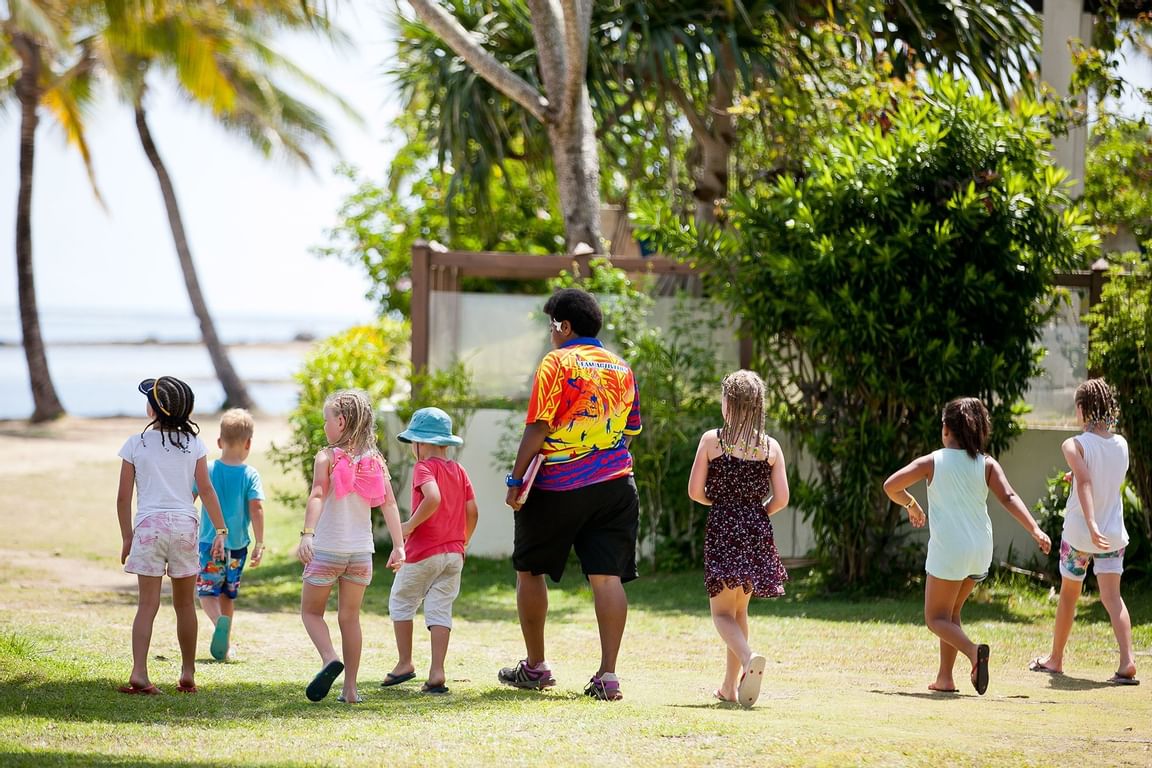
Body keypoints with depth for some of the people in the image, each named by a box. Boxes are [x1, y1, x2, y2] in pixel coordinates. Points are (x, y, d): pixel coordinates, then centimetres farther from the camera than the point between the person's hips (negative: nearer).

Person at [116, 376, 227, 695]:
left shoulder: (136, 444, -1)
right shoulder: (193, 443, 3)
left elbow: (123, 496, 0)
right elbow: (206, 490, 1)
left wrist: (126, 537, 9)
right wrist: (220, 529, 6)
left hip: (148, 525, -1)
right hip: (184, 524, 2)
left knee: (147, 604, -4)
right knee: (185, 604, 13)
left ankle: (139, 674, -17)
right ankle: (188, 674, 19)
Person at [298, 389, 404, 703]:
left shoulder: (327, 457, -9)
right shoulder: (376, 461, 4)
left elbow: (317, 496, -22)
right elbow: (389, 504, 0)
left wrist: (307, 534, -32)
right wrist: (398, 546, 0)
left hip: (327, 549, -4)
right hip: (361, 551, 4)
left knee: (311, 611, 11)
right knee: (350, 618, 12)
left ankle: (330, 659, -15)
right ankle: (350, 688, 10)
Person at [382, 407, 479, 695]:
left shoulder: (423, 468, -9)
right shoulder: (459, 471, 10)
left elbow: (433, 498, -28)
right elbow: (472, 512, 9)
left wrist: (410, 525, -18)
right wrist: (463, 542, 23)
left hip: (422, 552, -6)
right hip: (454, 553, 6)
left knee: (400, 602, 12)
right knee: (440, 609, 4)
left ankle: (405, 663, 13)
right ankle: (437, 672, -5)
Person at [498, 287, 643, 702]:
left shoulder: (557, 362, -8)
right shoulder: (622, 368, 11)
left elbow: (538, 427, -13)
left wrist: (516, 480, -9)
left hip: (556, 488, -5)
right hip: (614, 486, 5)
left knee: (529, 570, 12)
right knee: (608, 577, -1)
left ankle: (535, 667, 18)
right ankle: (608, 675, -9)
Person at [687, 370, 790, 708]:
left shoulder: (711, 440, -5)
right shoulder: (770, 446, 2)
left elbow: (695, 491, -4)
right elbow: (781, 498, -1)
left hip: (722, 529, -3)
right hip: (757, 531, 3)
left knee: (722, 611, -1)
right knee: (740, 608, 19)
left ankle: (749, 659, -31)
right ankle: (730, 686, 23)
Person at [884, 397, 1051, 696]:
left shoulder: (932, 462, -2)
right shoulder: (987, 464, 3)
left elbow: (891, 486, -5)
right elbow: (1008, 497, -10)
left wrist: (911, 504, 13)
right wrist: (1035, 530, -16)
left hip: (948, 550, -5)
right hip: (980, 553, 5)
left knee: (936, 618, 2)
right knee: (951, 612, 21)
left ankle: (973, 650, -26)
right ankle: (945, 678, 16)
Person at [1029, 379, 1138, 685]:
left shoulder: (1075, 445, -12)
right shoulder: (1121, 444, 3)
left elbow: (1085, 482, -25)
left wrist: (1091, 526, -34)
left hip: (1079, 534, -3)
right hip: (1114, 533, 3)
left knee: (1068, 594, 14)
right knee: (1112, 595, -3)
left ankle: (1056, 659, 30)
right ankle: (1127, 661, -22)